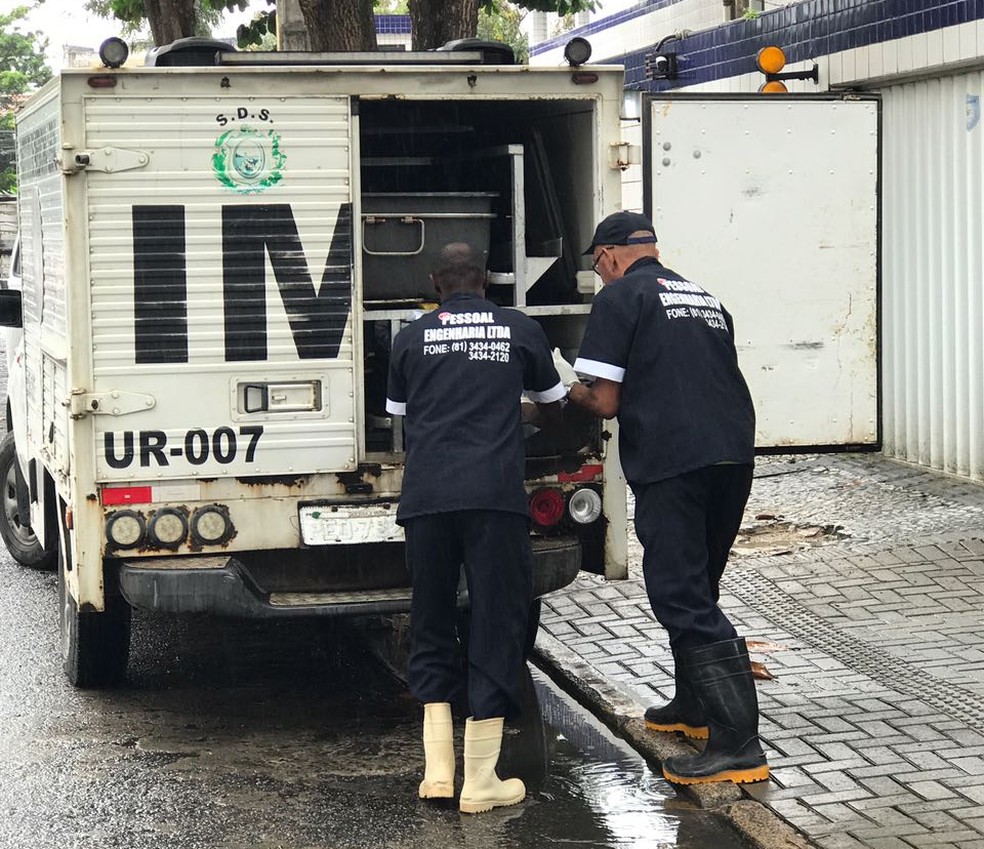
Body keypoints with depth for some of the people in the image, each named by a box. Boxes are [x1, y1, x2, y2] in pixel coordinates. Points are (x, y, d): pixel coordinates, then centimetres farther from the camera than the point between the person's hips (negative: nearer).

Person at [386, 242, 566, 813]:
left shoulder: (411, 338, 15)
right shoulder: (522, 331, 14)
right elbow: (553, 408, 30)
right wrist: (554, 425, 55)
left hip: (425, 497, 2)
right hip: (495, 495, -1)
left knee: (431, 629, 14)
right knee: (498, 627, 5)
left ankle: (437, 772, 12)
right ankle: (481, 782, 4)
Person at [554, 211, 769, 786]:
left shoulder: (620, 297, 1)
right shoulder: (708, 299, 22)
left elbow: (606, 404, -4)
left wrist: (575, 392, 18)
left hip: (672, 464, -7)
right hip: (735, 456, 8)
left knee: (684, 601, -6)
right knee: (698, 586, 23)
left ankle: (739, 744, -12)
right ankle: (695, 706, 36)